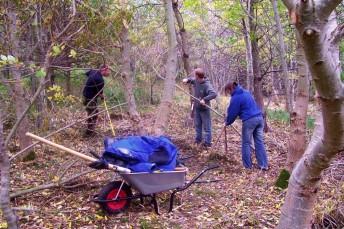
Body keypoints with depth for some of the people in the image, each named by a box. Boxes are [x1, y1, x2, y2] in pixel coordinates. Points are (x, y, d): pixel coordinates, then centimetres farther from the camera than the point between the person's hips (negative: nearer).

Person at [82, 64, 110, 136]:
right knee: (93, 115, -2)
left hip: (86, 95, 10)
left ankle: (90, 130, 30)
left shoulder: (93, 71, 1)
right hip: (90, 98, -10)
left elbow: (87, 73, 26)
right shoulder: (100, 79, -27)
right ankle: (89, 133, 3)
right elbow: (99, 92, -17)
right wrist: (102, 97, 4)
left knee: (91, 114, 20)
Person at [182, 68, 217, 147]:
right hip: (197, 107, 8)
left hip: (204, 109, -8)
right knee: (197, 124, 19)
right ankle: (198, 138, 34)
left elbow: (214, 94, -35)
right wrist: (187, 79, -4)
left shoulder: (207, 85, -26)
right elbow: (191, 79, 19)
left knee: (206, 126, 1)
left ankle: (208, 142, 8)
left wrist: (205, 99, -40)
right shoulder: (195, 81, -3)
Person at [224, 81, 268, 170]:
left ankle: (247, 166, 11)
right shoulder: (246, 92, 19)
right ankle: (263, 165, 11)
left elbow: (232, 112, -2)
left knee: (246, 143, 5)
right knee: (259, 142, 10)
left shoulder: (235, 98, -7)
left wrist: (228, 122, 18)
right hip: (259, 117, 8)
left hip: (249, 120, -8)